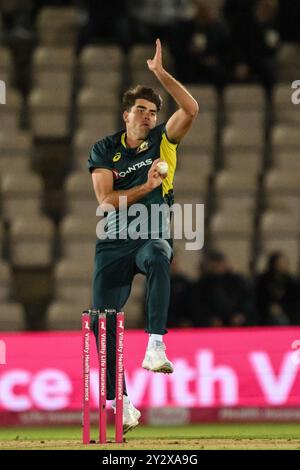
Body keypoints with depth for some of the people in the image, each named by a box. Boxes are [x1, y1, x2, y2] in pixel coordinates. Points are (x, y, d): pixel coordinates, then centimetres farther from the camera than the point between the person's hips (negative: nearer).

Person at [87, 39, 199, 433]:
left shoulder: (162, 142, 4)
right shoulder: (104, 150, 4)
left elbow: (191, 109, -13)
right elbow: (106, 200, -6)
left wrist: (160, 73, -21)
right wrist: (145, 188, -17)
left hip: (153, 235, -1)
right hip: (114, 241, 2)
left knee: (157, 258, -39)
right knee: (103, 319, -3)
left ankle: (156, 346, -47)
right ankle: (118, 399, 10)